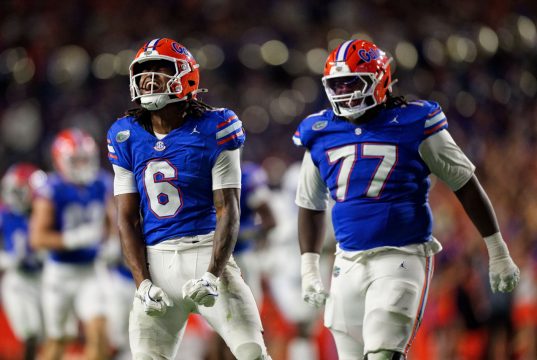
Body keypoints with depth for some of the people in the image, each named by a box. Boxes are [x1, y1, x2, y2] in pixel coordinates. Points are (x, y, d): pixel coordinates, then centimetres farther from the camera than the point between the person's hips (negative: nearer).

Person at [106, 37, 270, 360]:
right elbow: (127, 218, 6)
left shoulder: (213, 130, -4)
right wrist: (143, 283, -6)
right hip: (156, 261, 3)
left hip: (207, 253, -3)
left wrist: (212, 275, -17)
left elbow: (228, 210, -6)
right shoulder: (127, 137, 7)